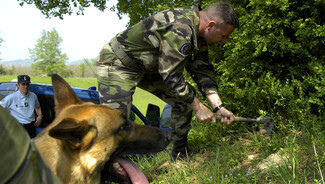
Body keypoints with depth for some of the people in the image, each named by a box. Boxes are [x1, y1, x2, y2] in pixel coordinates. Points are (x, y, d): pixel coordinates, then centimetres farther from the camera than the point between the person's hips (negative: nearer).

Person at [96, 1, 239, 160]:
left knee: (185, 97, 4)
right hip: (117, 63, -9)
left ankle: (180, 154, 15)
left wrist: (218, 106, -8)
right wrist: (199, 108, -18)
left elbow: (203, 71, 1)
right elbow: (172, 77, -27)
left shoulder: (197, 31, -1)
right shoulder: (179, 30, -32)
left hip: (147, 66, 9)